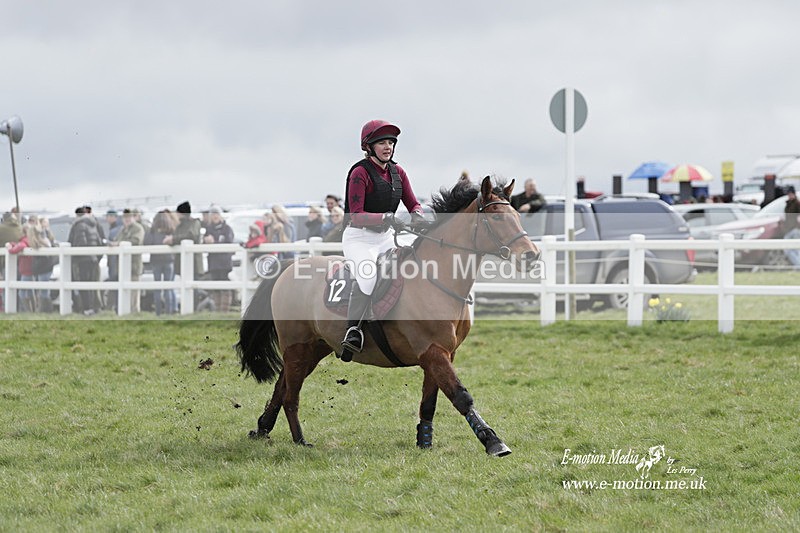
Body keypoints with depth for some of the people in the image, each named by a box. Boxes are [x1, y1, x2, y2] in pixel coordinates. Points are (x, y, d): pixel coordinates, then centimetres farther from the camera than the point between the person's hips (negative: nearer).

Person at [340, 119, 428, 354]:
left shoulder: (397, 172, 8)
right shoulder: (360, 173, -13)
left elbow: (413, 205, 9)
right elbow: (356, 216, -20)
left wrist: (417, 216, -15)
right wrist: (386, 218, -33)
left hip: (385, 237, 7)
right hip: (359, 237, -7)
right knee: (368, 276, -33)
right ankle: (353, 329, -29)